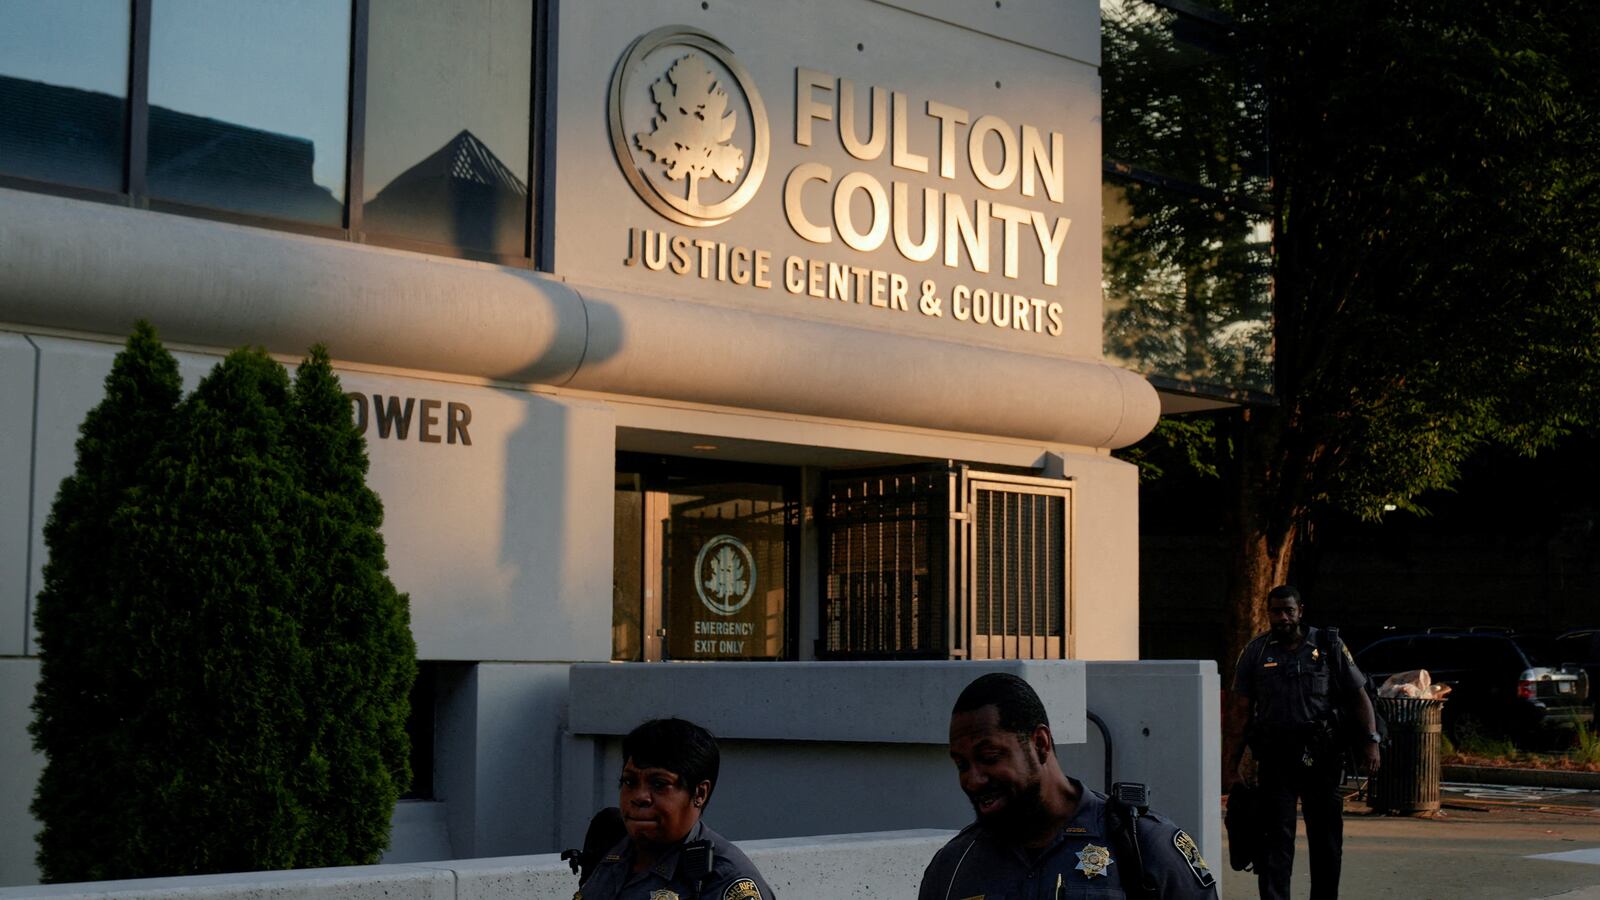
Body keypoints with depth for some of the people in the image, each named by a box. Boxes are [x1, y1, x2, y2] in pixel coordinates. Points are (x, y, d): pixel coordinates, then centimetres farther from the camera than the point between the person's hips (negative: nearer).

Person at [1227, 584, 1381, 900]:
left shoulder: (1329, 647, 6)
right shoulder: (1256, 652, 7)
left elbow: (1359, 697, 6)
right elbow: (1241, 709, 7)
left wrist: (1370, 741, -4)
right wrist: (1240, 755, -2)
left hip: (1322, 757, 1)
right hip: (1274, 756, -1)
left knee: (1326, 835, 8)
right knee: (1275, 837, -4)